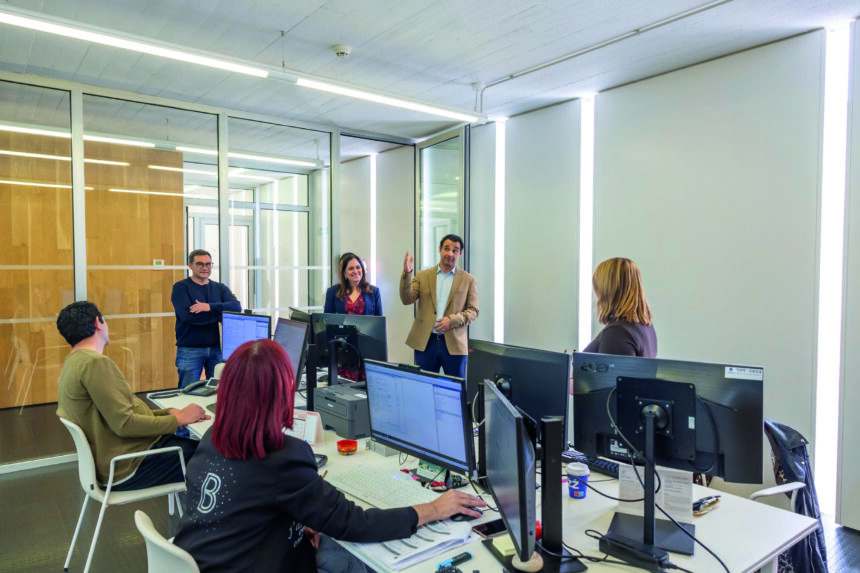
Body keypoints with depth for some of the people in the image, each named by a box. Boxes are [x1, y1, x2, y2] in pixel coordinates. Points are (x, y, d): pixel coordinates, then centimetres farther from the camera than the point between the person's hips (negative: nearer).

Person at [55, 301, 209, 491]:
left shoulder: (74, 363, 14)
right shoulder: (94, 363, -19)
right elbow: (124, 424, -22)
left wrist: (168, 412, 7)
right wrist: (177, 419, -12)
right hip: (128, 468, -10)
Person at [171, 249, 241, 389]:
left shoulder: (220, 288, 12)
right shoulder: (181, 287, 1)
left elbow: (237, 307, -6)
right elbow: (188, 315, -16)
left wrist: (210, 307, -20)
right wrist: (221, 314, -11)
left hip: (216, 348, 4)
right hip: (190, 350, -3)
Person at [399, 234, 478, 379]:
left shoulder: (468, 280, 7)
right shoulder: (422, 276, 10)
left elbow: (473, 311, 3)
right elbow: (407, 300, -1)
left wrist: (452, 320, -14)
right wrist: (407, 274, -15)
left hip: (454, 344, -1)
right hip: (425, 342, 1)